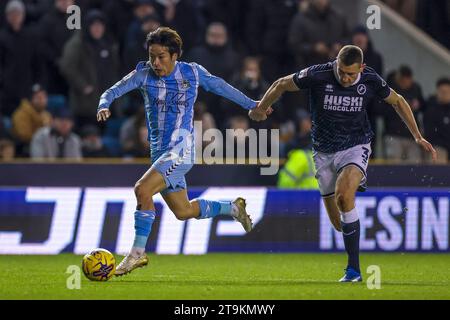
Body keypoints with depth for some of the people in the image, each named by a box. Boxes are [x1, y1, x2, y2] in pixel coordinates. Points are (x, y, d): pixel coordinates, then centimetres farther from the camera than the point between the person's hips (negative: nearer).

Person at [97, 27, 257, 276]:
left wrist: (251, 105, 24)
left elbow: (220, 87, 13)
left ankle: (138, 253, -16)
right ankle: (233, 208, 39)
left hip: (181, 148, -5)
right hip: (159, 151, 5)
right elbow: (113, 91, -1)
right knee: (182, 212, 13)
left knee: (142, 189, -24)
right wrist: (104, 105, -26)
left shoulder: (192, 72, -3)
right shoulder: (143, 73, 1)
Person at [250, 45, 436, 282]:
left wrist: (418, 137, 7)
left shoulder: (371, 81, -12)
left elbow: (397, 102, 7)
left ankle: (354, 269, -26)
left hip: (355, 146, -2)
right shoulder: (317, 75, -17)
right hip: (324, 152, 2)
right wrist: (261, 108, 14)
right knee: (338, 223, 1)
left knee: (343, 194, -30)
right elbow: (281, 85, 1)